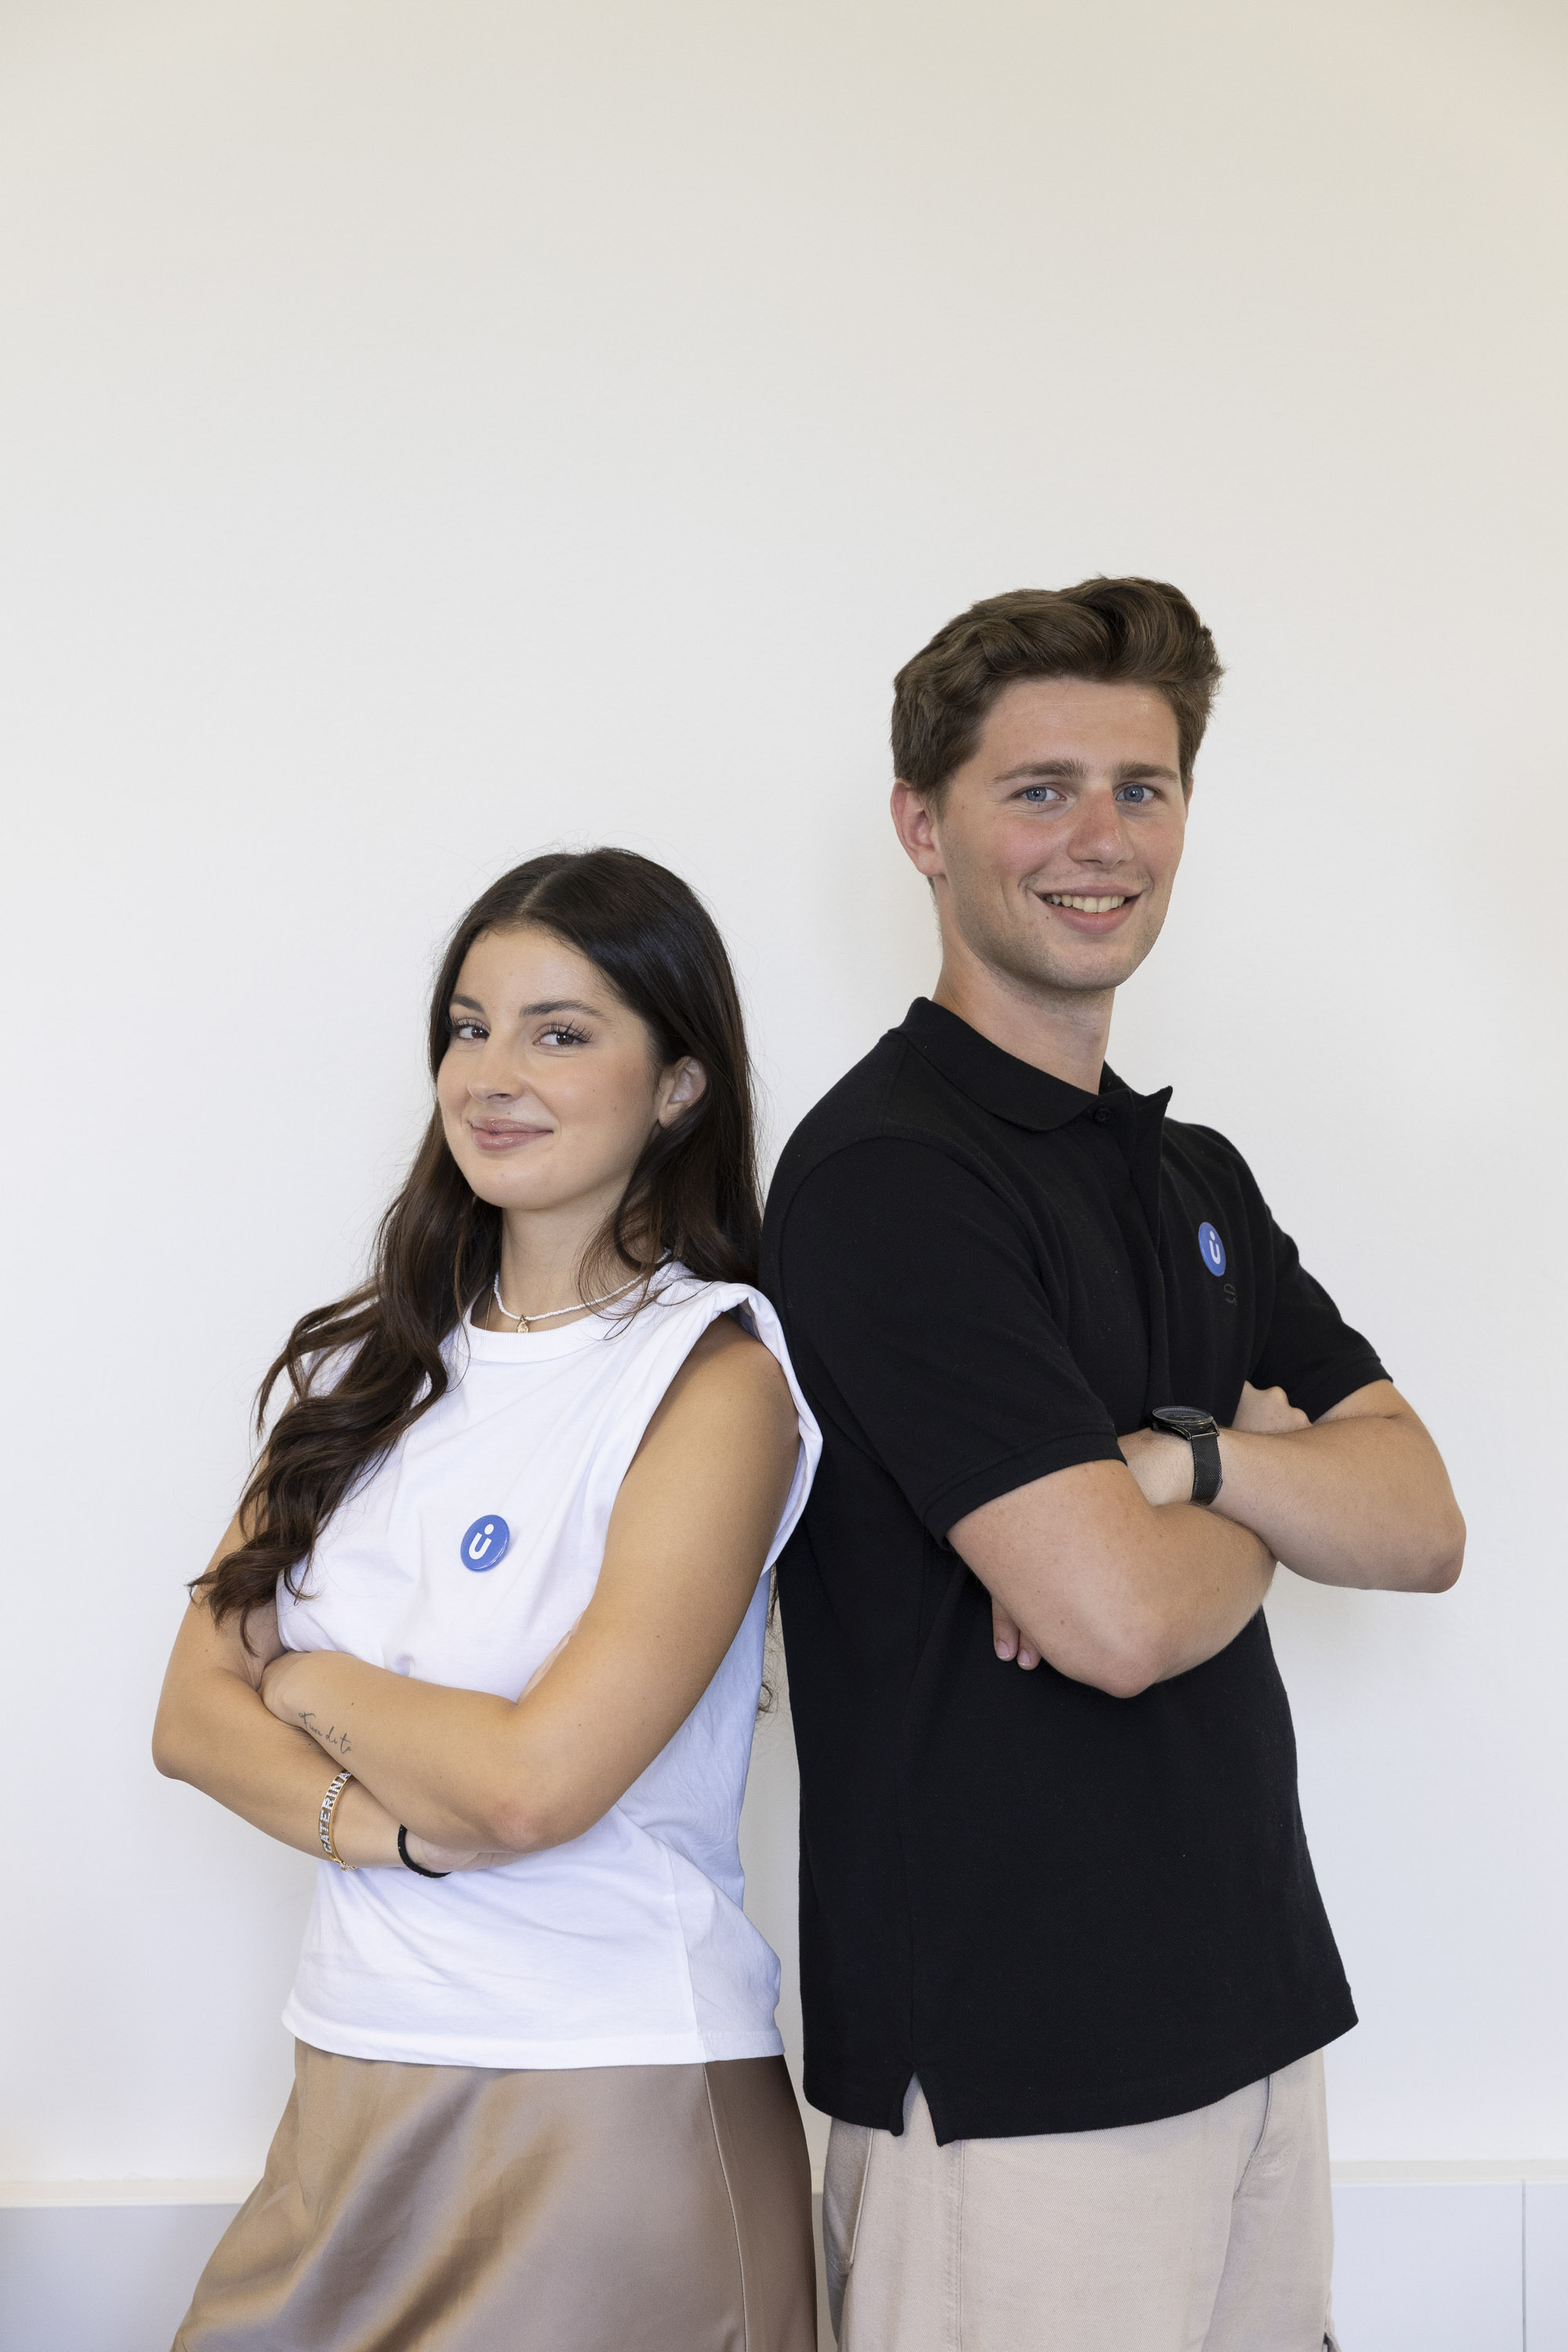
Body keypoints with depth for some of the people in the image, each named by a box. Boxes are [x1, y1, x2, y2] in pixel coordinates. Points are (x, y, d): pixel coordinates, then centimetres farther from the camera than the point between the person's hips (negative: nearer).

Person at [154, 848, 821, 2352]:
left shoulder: (711, 1373, -12)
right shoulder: (372, 1365, 7)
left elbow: (536, 1779, -21)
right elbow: (193, 1716, 2)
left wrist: (311, 1681, -4)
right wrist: (397, 1821, -16)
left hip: (612, 2098, -5)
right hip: (355, 2081, 6)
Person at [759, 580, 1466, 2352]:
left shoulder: (1193, 1174, 11)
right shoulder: (887, 1171, -15)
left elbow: (1424, 1524, 2)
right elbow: (1120, 1613, -23)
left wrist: (1191, 1457, -17)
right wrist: (1280, 1495, -2)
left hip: (1250, 2005, 8)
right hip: (1005, 2055, -7)